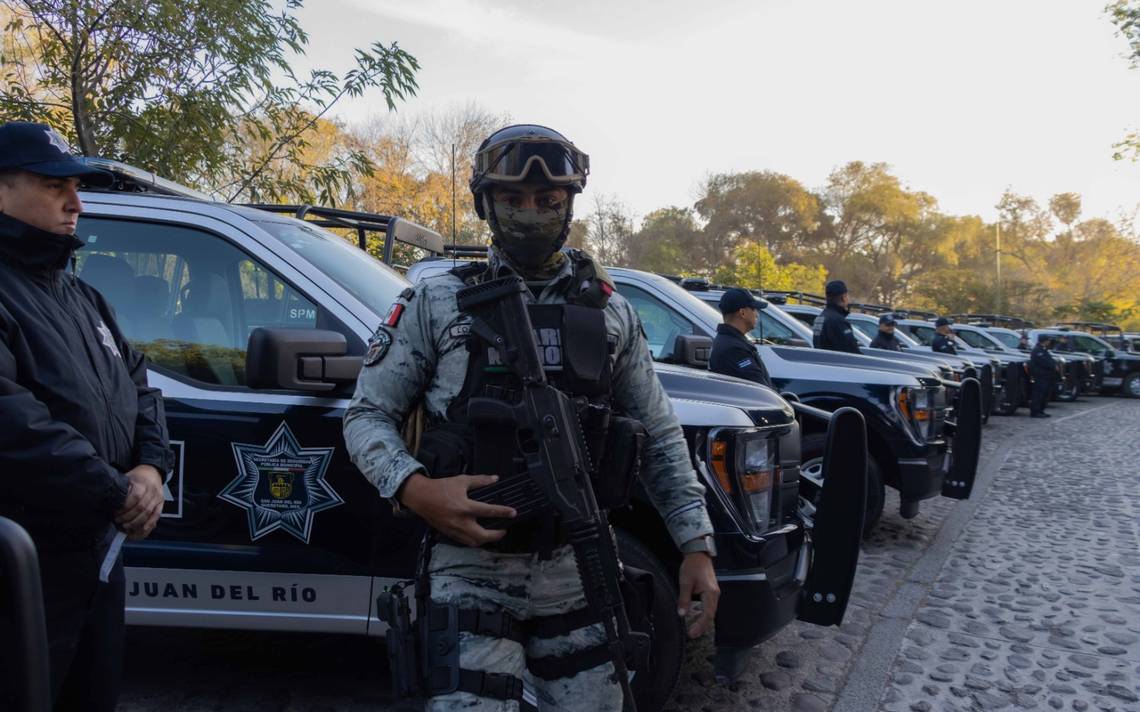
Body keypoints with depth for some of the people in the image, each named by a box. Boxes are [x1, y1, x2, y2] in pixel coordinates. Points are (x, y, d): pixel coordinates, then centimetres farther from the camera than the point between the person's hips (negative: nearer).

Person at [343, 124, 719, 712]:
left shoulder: (612, 314, 6)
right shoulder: (436, 305, -1)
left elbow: (660, 437, 9)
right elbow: (366, 415, 0)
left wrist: (696, 545, 0)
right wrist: (415, 490, -20)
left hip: (578, 569, 3)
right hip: (471, 572, -2)